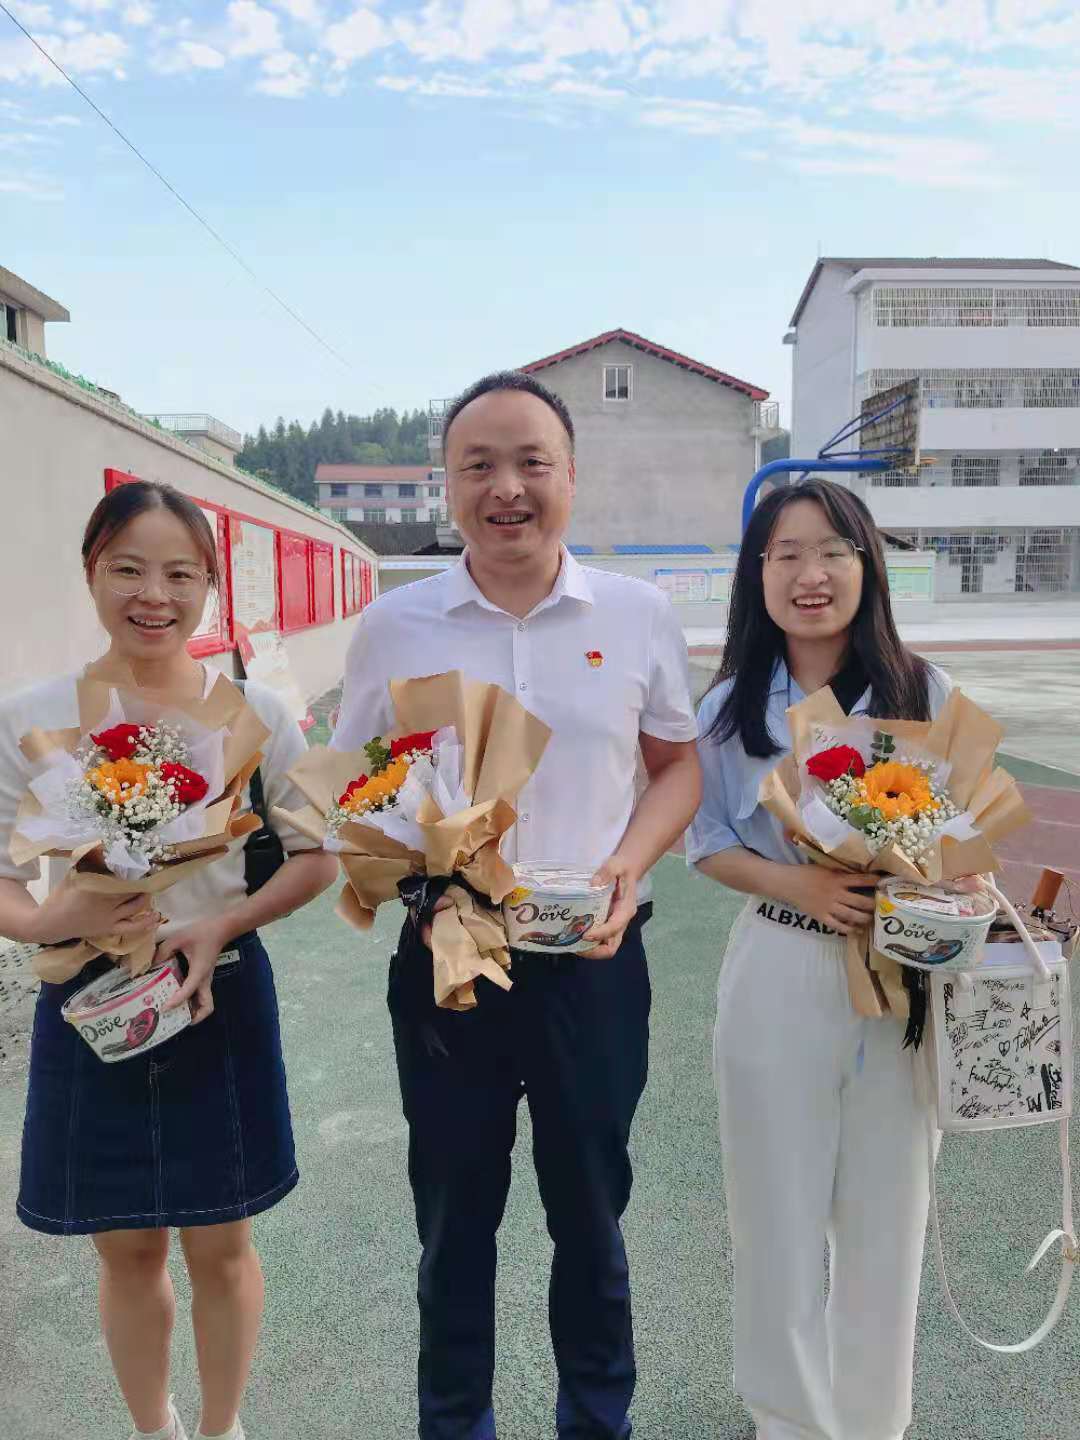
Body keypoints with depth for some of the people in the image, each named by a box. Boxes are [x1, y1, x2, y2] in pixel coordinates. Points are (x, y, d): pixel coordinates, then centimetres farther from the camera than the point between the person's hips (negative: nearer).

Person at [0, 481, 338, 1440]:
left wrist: (223, 926, -17)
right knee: (128, 1253, 18)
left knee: (220, 1248, 14)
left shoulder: (255, 715, -8)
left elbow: (318, 857, -1)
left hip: (221, 999, -1)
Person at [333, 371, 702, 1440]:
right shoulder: (393, 625, -3)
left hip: (594, 959, 1)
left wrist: (629, 863, -11)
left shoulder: (639, 616, -2)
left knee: (591, 1209, 18)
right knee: (454, 1218, 17)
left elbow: (680, 764, 7)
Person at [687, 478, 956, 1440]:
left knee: (886, 1214, 14)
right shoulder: (732, 707, -3)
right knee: (780, 1213, 12)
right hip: (779, 981, 0)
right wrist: (797, 885, -16)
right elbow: (709, 844, 2)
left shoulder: (925, 693, -4)